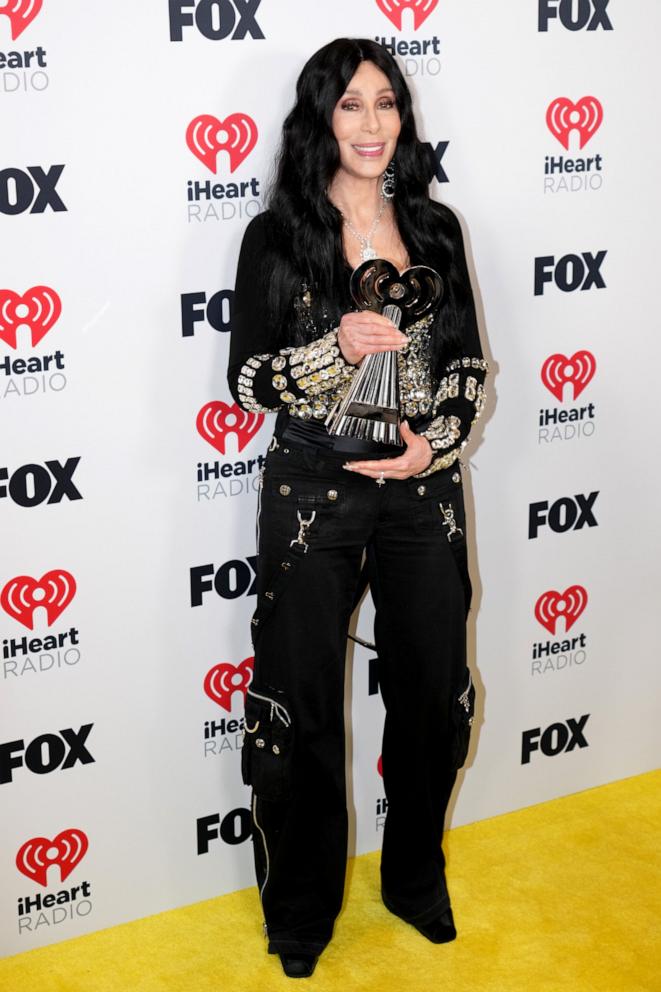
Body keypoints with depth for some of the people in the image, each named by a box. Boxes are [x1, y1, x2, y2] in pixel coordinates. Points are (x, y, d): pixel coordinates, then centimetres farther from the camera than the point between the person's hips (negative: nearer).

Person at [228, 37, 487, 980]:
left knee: (433, 691, 13)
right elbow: (247, 378, -5)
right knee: (302, 707, 6)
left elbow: (469, 362, 8)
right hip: (314, 494, -3)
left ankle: (416, 879, 37)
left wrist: (435, 442, -9)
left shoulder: (435, 227, 5)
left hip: (423, 488, 3)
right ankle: (302, 910, 27)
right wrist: (337, 348, -22)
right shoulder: (276, 235, -4)